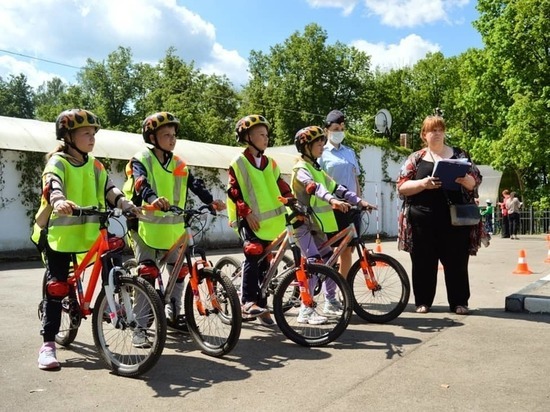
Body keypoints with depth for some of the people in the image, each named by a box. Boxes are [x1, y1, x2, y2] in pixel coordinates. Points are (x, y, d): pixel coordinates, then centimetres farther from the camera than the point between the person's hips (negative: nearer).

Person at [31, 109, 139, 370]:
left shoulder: (94, 165, 10)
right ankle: (48, 344, 4)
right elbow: (53, 185, -28)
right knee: (56, 288, -4)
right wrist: (59, 201, -51)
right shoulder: (57, 161, -8)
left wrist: (127, 205, -20)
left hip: (88, 233, 5)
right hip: (59, 234, -5)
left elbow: (108, 189, 0)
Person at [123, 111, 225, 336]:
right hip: (145, 225, -5)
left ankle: (172, 313, 31)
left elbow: (195, 184, 1)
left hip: (172, 228, 6)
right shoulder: (141, 160, -5)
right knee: (147, 273, -7)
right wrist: (153, 198, -45)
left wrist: (211, 200, -16)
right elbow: (141, 184, -25)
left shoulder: (178, 164, 11)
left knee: (179, 270, 12)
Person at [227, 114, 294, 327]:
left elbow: (281, 186, 15)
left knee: (264, 263, 6)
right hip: (249, 220, -5)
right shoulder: (238, 163, -1)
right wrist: (247, 212, -16)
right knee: (253, 256, -20)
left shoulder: (270, 163, 15)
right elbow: (233, 191, -7)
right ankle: (247, 301, -11)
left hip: (269, 220, 5)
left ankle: (261, 305, 14)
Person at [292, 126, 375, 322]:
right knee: (314, 263, -17)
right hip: (303, 223, -9)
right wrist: (332, 200, -48)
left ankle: (331, 302, 23)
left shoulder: (317, 169, 17)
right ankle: (306, 311, -13)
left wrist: (360, 201, 0)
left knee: (329, 260, 10)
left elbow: (336, 187, 10)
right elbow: (315, 187, -31)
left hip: (317, 223, 9)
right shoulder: (301, 168, -11)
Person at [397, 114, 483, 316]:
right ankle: (423, 301, 16)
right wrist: (423, 183, -18)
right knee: (423, 261, 4)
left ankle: (459, 302, 14)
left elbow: (476, 180, 8)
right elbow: (401, 186, 0)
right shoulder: (415, 158, 8)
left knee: (456, 261, 3)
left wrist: (466, 180, -15)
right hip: (423, 219, 0)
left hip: (454, 217, 1)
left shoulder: (459, 154, 11)